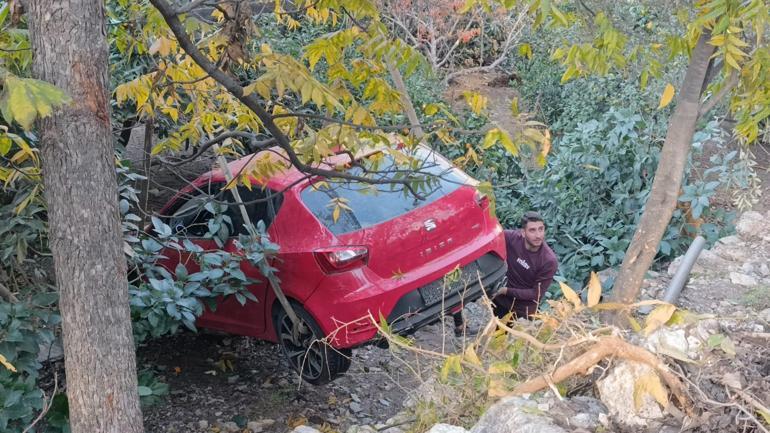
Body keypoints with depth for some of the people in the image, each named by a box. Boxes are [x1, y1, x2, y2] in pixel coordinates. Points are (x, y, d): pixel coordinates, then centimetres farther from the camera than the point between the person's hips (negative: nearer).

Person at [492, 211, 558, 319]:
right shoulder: (512, 237, -19)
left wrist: (507, 291, -20)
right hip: (502, 302, 3)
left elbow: (536, 294, -19)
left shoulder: (549, 261, -25)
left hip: (525, 310, -3)